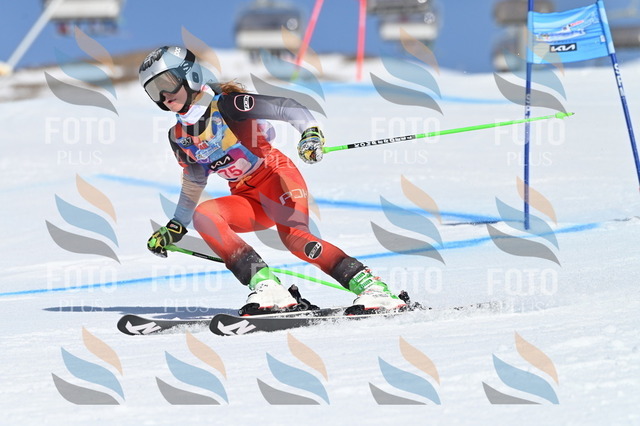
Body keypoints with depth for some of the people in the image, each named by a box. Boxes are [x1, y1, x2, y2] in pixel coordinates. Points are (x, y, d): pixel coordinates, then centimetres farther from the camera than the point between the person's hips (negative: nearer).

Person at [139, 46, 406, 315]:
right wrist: (175, 228, 28)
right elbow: (193, 182, 25)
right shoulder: (179, 137, 9)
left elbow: (284, 107, -16)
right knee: (202, 216, -22)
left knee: (294, 237, -32)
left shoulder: (225, 105, -11)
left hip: (275, 175, -6)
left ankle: (373, 289, -33)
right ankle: (267, 288, -29)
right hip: (247, 199, 6)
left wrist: (310, 132, -34)